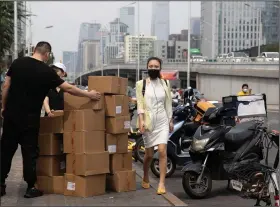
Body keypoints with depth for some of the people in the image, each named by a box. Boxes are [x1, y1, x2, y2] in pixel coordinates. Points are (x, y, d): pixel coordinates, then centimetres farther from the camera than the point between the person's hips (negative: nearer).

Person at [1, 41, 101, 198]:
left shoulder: (17, 63, 3)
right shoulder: (46, 71, -7)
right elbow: (68, 88, -4)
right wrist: (89, 94, 6)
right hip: (30, 118, -4)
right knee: (30, 152, 4)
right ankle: (31, 188, 7)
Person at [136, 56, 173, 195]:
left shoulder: (165, 84, 8)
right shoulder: (141, 84, 0)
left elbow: (168, 104, 12)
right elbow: (140, 104, -7)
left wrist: (171, 120, 10)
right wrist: (141, 120, -17)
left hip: (162, 122, 1)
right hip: (148, 122, -1)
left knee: (162, 151, -12)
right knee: (149, 154, 7)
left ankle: (162, 183, -9)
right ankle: (145, 178, 33)